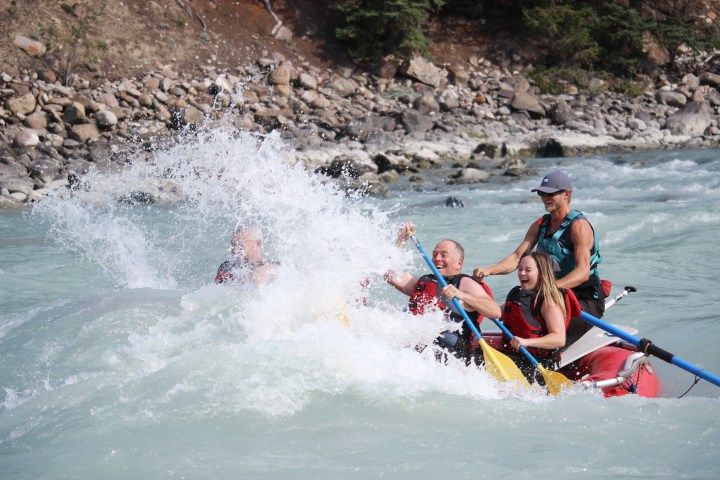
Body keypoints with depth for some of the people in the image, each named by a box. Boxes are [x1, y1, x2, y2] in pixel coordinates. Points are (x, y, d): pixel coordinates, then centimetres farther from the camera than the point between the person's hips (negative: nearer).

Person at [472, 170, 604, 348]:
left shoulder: (579, 226, -15)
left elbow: (583, 272, -27)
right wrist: (489, 270, -21)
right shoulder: (540, 225, 8)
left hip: (587, 301, -7)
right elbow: (517, 257, -1)